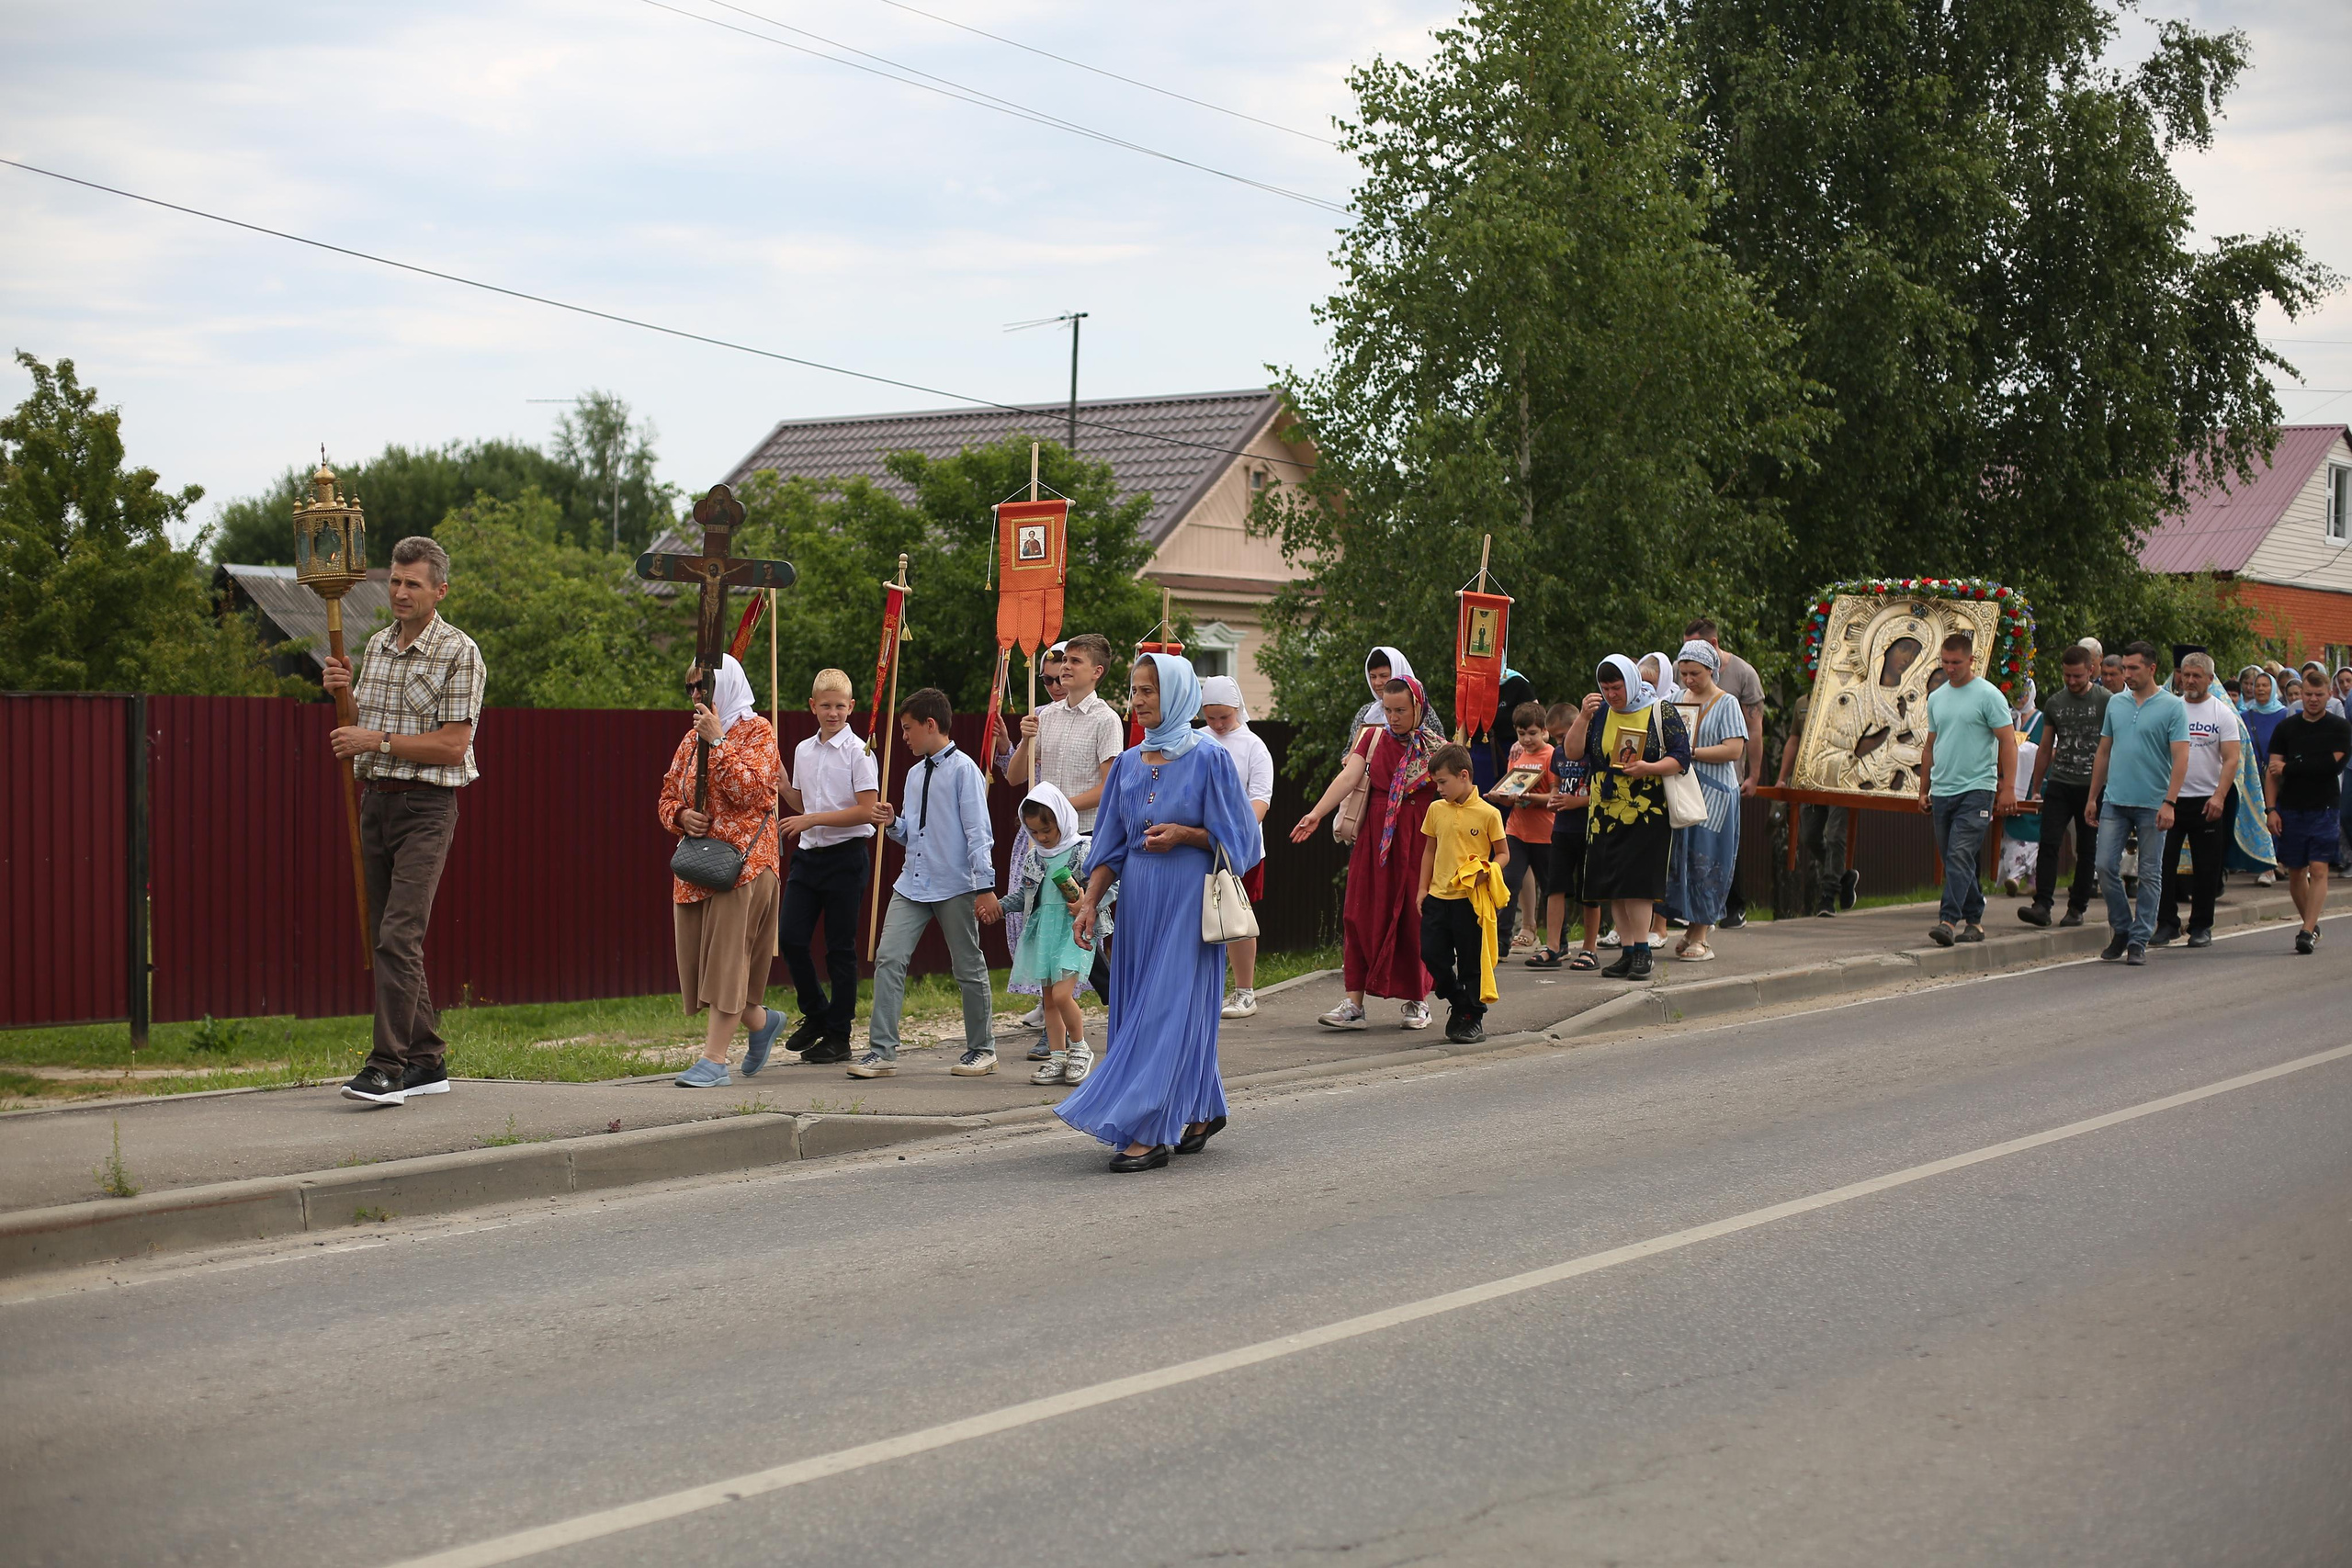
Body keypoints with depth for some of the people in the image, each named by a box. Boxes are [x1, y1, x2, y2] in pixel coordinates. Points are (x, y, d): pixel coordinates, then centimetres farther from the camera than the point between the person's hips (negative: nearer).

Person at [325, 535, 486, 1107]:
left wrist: (377, 741, -15)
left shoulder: (458, 653, -8)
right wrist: (344, 693, 2)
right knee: (388, 937, 8)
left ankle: (388, 1066, -16)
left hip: (426, 807, -7)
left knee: (399, 936, -15)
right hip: (375, 800, 8)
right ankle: (427, 1060, 16)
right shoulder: (376, 646, 14)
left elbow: (452, 745, -14)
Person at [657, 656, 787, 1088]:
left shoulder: (756, 731, -2)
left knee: (727, 958, -11)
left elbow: (751, 790, -16)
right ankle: (761, 1020, 29)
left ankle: (714, 1060, -12)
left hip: (743, 859, -7)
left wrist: (717, 741, -16)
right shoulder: (692, 738, 17)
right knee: (701, 959, 7)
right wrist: (681, 815, -3)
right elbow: (668, 796, 19)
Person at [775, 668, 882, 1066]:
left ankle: (838, 1037, 10)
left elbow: (866, 810, -14)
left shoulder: (858, 751, -7)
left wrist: (812, 819, -18)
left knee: (840, 948, 1)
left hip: (845, 854, -5)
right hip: (808, 854, 5)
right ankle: (815, 1014, 21)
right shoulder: (803, 750, 11)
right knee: (791, 937, -2)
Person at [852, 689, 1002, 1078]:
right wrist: (893, 824, -2)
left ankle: (982, 1049, 20)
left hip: (956, 886, -6)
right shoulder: (915, 773, 13)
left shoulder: (964, 770, -8)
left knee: (968, 968, 6)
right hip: (912, 884, 6)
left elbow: (978, 831, -11)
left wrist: (985, 888, -15)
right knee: (888, 958, -6)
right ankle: (882, 1051, -4)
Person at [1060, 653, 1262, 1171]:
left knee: (1169, 1006, -8)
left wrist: (1184, 834, -17)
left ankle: (1151, 1130, -8)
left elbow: (1235, 836, -4)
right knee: (1140, 1006, 8)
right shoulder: (1129, 763, 10)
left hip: (1188, 899, -6)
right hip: (1138, 897, 6)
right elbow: (1111, 844, 12)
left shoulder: (1208, 759, -6)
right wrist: (1089, 901, 3)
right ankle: (1200, 1115, 22)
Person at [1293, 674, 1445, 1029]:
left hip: (1418, 841, -2)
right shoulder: (1373, 738, 6)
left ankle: (1417, 999, 17)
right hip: (1374, 840, 2)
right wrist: (1316, 813, -20)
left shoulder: (1436, 747, 1)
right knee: (1362, 916, -2)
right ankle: (1353, 1003, 0)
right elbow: (1348, 777, -7)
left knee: (1414, 918, 2)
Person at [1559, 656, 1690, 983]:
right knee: (1614, 886, 4)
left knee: (1636, 883, -11)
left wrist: (1650, 768, -19)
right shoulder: (1600, 712, 9)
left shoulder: (1661, 711, -1)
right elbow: (1572, 749, 2)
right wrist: (1583, 717, -12)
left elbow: (1681, 757, -3)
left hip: (1647, 812, -4)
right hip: (1605, 814, 4)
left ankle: (1642, 951, -6)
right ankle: (1628, 952, 10)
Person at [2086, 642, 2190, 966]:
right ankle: (2122, 929, 15)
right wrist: (2092, 798, 13)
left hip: (2152, 804, -4)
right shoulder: (2116, 704, 11)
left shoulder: (2172, 707, -4)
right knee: (2106, 867, -2)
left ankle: (2139, 939, 9)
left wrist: (2169, 802, -18)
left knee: (2149, 875, 3)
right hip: (2114, 801, 4)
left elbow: (2180, 758, -9)